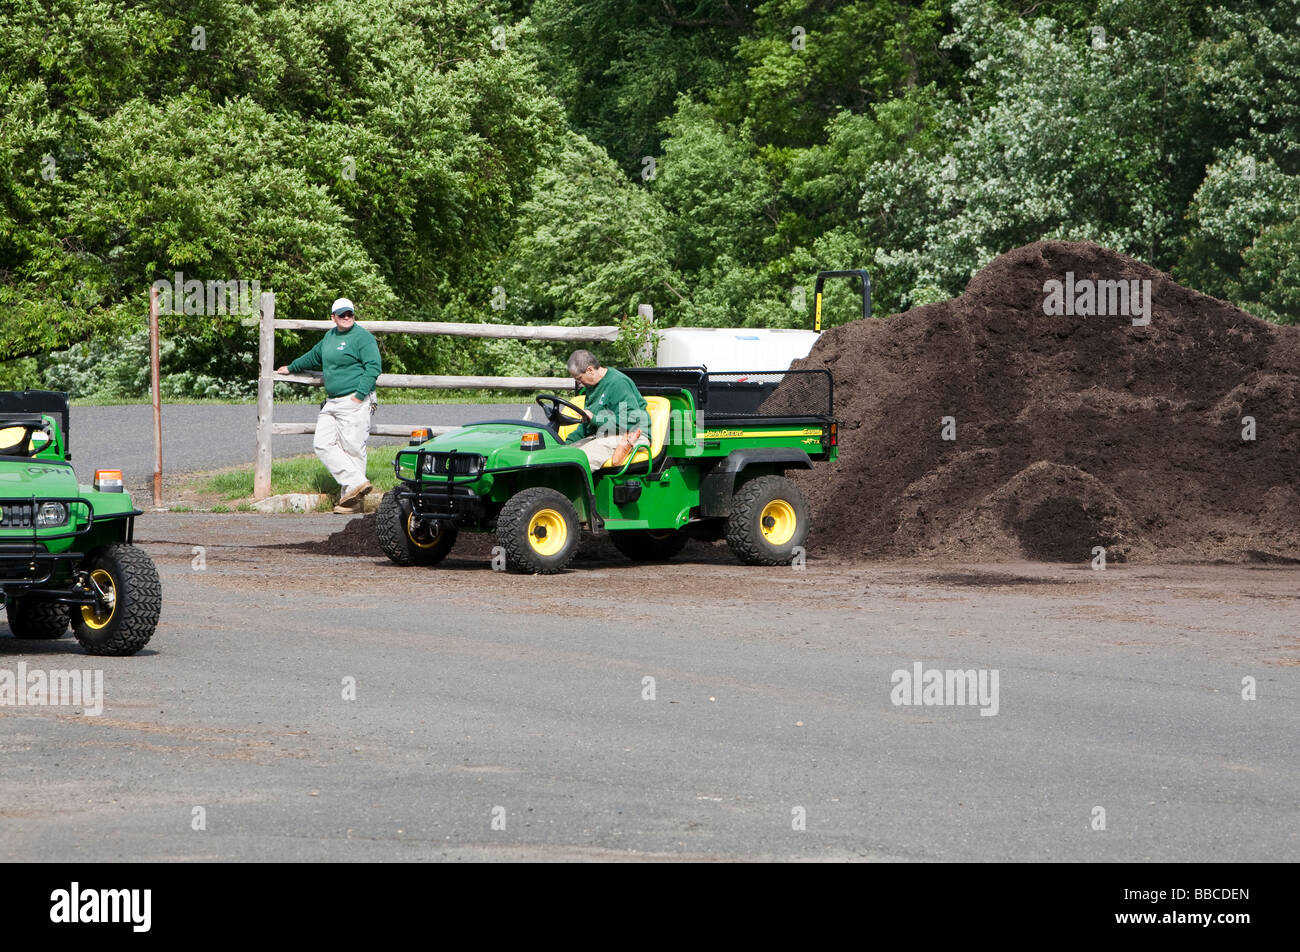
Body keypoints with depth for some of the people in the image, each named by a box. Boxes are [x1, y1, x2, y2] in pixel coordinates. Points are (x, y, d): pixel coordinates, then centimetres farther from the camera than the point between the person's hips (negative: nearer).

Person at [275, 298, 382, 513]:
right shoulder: (330, 336, 18)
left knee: (352, 449, -8)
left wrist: (360, 394, -20)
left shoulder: (362, 337, -7)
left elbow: (374, 367, -14)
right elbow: (315, 356, 36)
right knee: (323, 444, -2)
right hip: (332, 403, 9)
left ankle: (351, 498, -6)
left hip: (354, 402, -9)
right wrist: (292, 368, 48)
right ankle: (357, 482, -7)